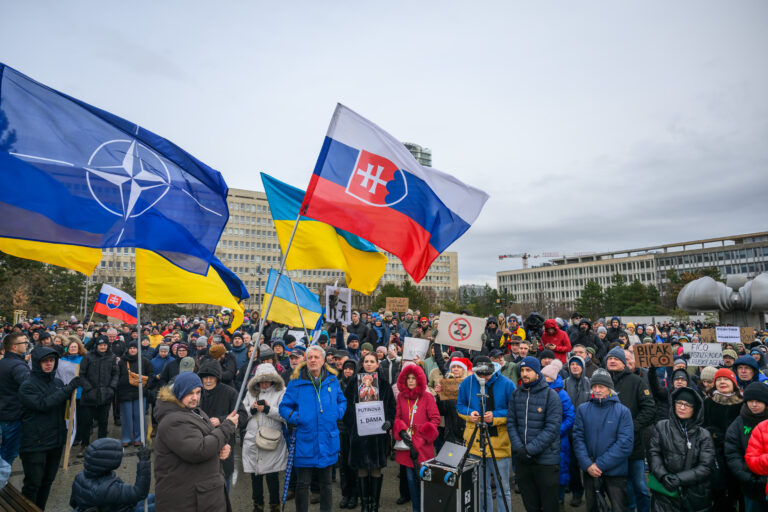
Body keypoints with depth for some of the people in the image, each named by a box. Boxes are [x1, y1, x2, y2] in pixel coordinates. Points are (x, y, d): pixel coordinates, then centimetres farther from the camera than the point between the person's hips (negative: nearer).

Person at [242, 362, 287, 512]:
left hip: (272, 441, -4)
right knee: (255, 475, 14)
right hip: (252, 440, 4)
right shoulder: (251, 392, 9)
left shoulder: (282, 392, -5)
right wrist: (251, 409, -10)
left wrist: (268, 409, -19)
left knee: (272, 475, 7)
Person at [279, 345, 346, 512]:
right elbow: (284, 407, 0)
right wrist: (295, 418, -16)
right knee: (303, 483, 6)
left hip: (327, 440, 3)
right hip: (305, 440, -2)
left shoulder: (332, 380, 3)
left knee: (326, 482, 17)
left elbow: (342, 401, 15)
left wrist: (338, 413, -3)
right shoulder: (296, 382, -5)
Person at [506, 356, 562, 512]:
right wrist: (518, 448, -11)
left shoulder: (551, 395, -8)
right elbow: (511, 423, 3)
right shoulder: (516, 394, 5)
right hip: (521, 458, 4)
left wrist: (530, 449, -18)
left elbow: (552, 428, -15)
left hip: (546, 458, -4)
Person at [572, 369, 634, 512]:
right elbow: (578, 438, -2)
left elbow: (625, 443, -13)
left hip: (615, 472, -2)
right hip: (590, 472, 2)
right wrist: (587, 464, -15)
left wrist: (600, 464, -16)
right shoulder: (582, 409, 1)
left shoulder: (623, 411, -6)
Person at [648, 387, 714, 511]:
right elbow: (653, 453, -4)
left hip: (695, 496, 1)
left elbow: (706, 466, -5)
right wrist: (663, 475, -21)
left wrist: (679, 478, -16)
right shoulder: (661, 427, 4)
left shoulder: (703, 435, 4)